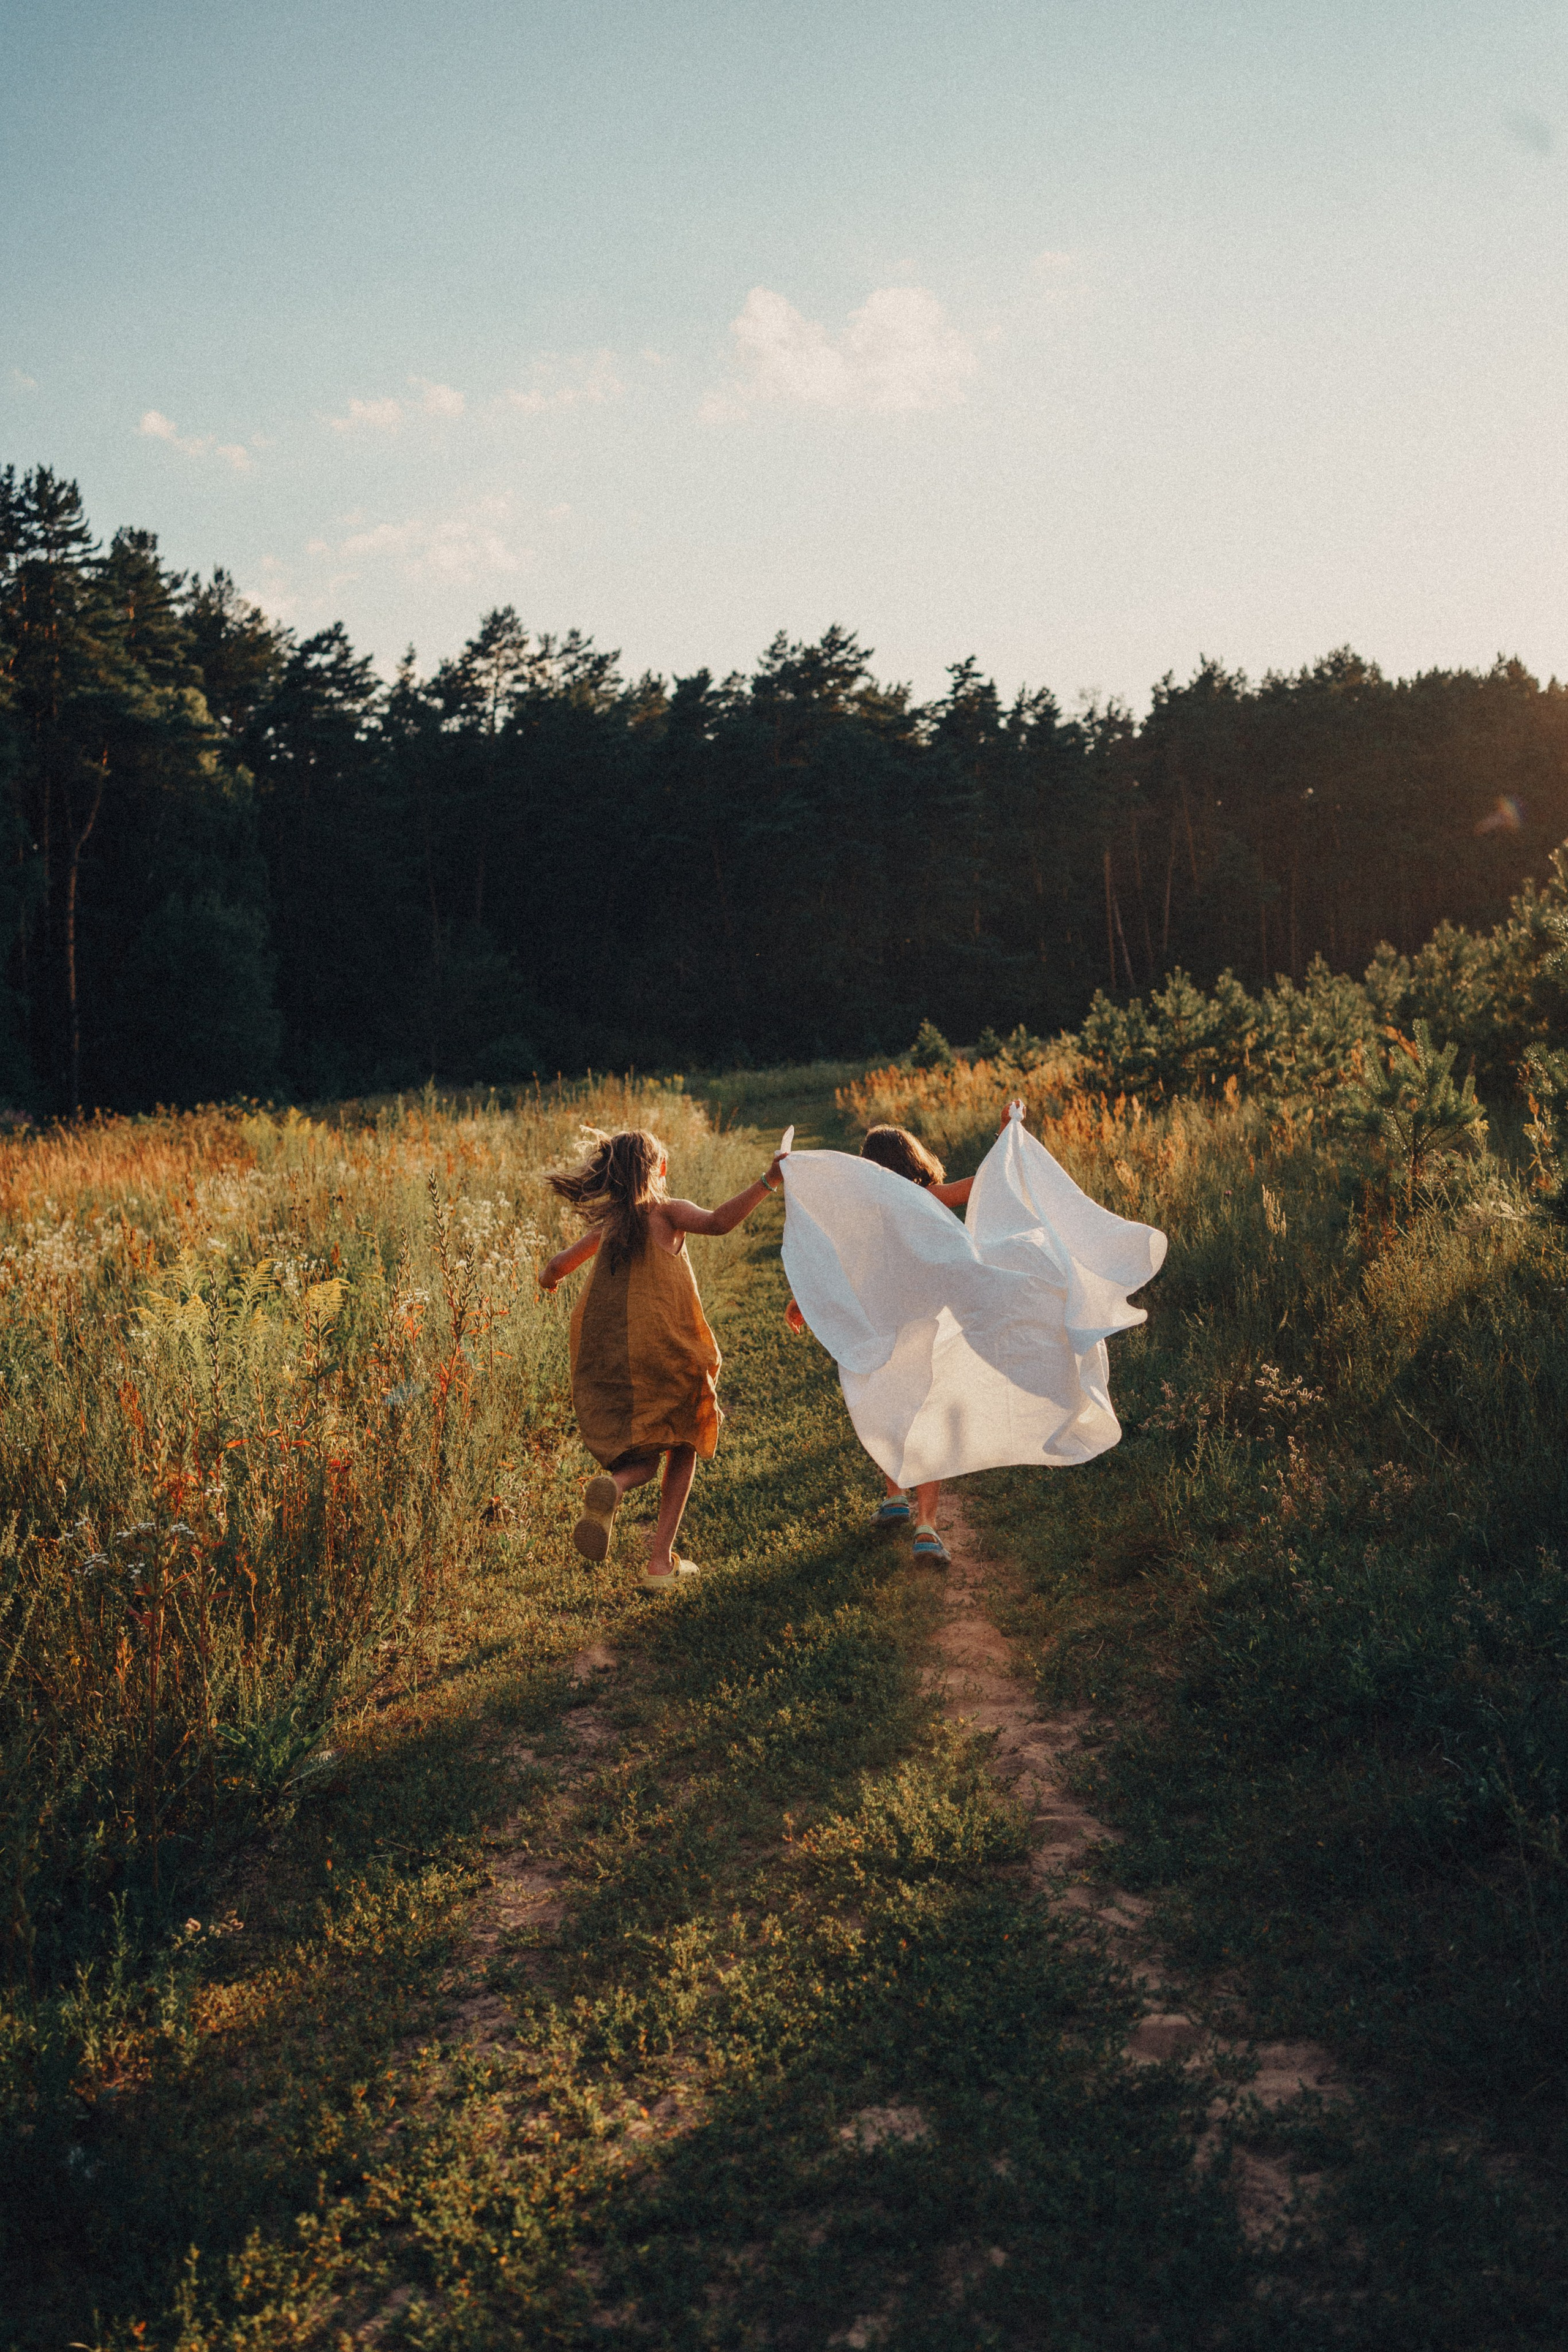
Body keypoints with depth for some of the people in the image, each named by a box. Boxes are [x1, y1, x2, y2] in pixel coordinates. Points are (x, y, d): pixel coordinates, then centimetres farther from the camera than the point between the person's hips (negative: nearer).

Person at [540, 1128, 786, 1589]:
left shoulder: (607, 1223, 14)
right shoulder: (668, 1212, 0)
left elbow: (555, 1270, 22)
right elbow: (718, 1222, -19)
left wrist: (550, 1278, 45)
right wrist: (766, 1184, -17)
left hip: (604, 1359, 4)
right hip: (665, 1353, -4)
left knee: (642, 1457, 16)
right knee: (682, 1448, 17)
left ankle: (612, 1485, -21)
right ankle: (661, 1562, 4)